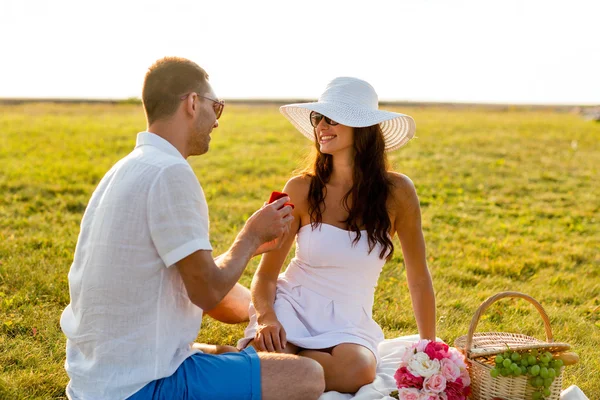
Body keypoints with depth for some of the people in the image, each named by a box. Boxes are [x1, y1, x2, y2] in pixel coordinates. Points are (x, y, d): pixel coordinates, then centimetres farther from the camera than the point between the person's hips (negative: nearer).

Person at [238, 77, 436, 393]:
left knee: (358, 370, -34)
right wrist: (266, 317, -22)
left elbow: (419, 279, 4)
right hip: (291, 307, -1)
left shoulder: (396, 191, -6)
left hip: (348, 322, 1)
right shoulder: (301, 189, -6)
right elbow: (266, 274, -1)